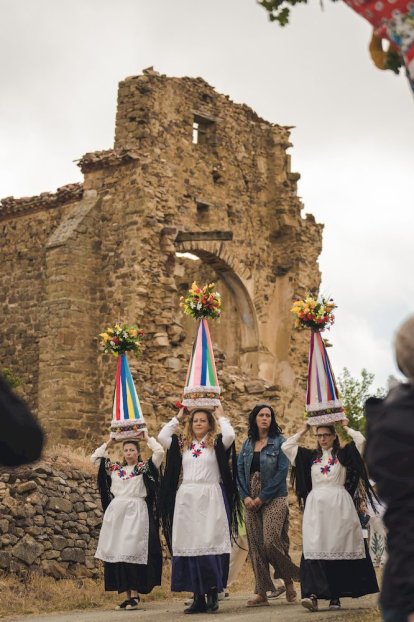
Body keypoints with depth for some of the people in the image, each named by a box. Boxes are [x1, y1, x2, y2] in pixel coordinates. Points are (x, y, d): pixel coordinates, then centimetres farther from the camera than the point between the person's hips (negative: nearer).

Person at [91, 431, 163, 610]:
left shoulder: (145, 467, 5)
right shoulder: (114, 469, 16)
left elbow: (159, 452, -6)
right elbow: (95, 457, 21)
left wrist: (147, 438, 5)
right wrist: (109, 442, 19)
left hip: (136, 513, -5)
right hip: (116, 513, 5)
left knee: (132, 553, -12)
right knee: (117, 554, 0)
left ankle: (135, 594, -10)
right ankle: (127, 595, 4)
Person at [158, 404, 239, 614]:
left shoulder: (217, 443, 5)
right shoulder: (182, 444, 14)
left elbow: (230, 435, -14)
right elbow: (161, 437, 3)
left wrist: (221, 416, 1)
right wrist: (178, 418, 12)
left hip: (210, 500, -3)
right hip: (186, 499, 3)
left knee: (210, 544, -10)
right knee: (189, 545, 0)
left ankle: (213, 593, -3)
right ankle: (198, 596, 5)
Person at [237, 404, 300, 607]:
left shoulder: (279, 442, -1)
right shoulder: (247, 444, 13)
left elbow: (282, 471, -9)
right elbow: (239, 471, 9)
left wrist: (262, 497, -12)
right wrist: (245, 496, -6)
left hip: (274, 499, -5)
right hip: (251, 500, 5)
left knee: (271, 542, -14)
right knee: (255, 545, 2)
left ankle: (289, 581, 9)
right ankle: (261, 592, 6)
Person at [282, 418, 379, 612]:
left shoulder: (343, 454, 8)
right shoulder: (310, 456, 15)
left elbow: (361, 440, -6)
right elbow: (285, 446, 12)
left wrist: (346, 427, 9)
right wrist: (302, 431, 17)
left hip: (338, 506, -2)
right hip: (315, 507, 2)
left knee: (338, 550, -2)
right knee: (314, 550, -11)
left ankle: (335, 596, 3)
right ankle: (313, 593, -20)